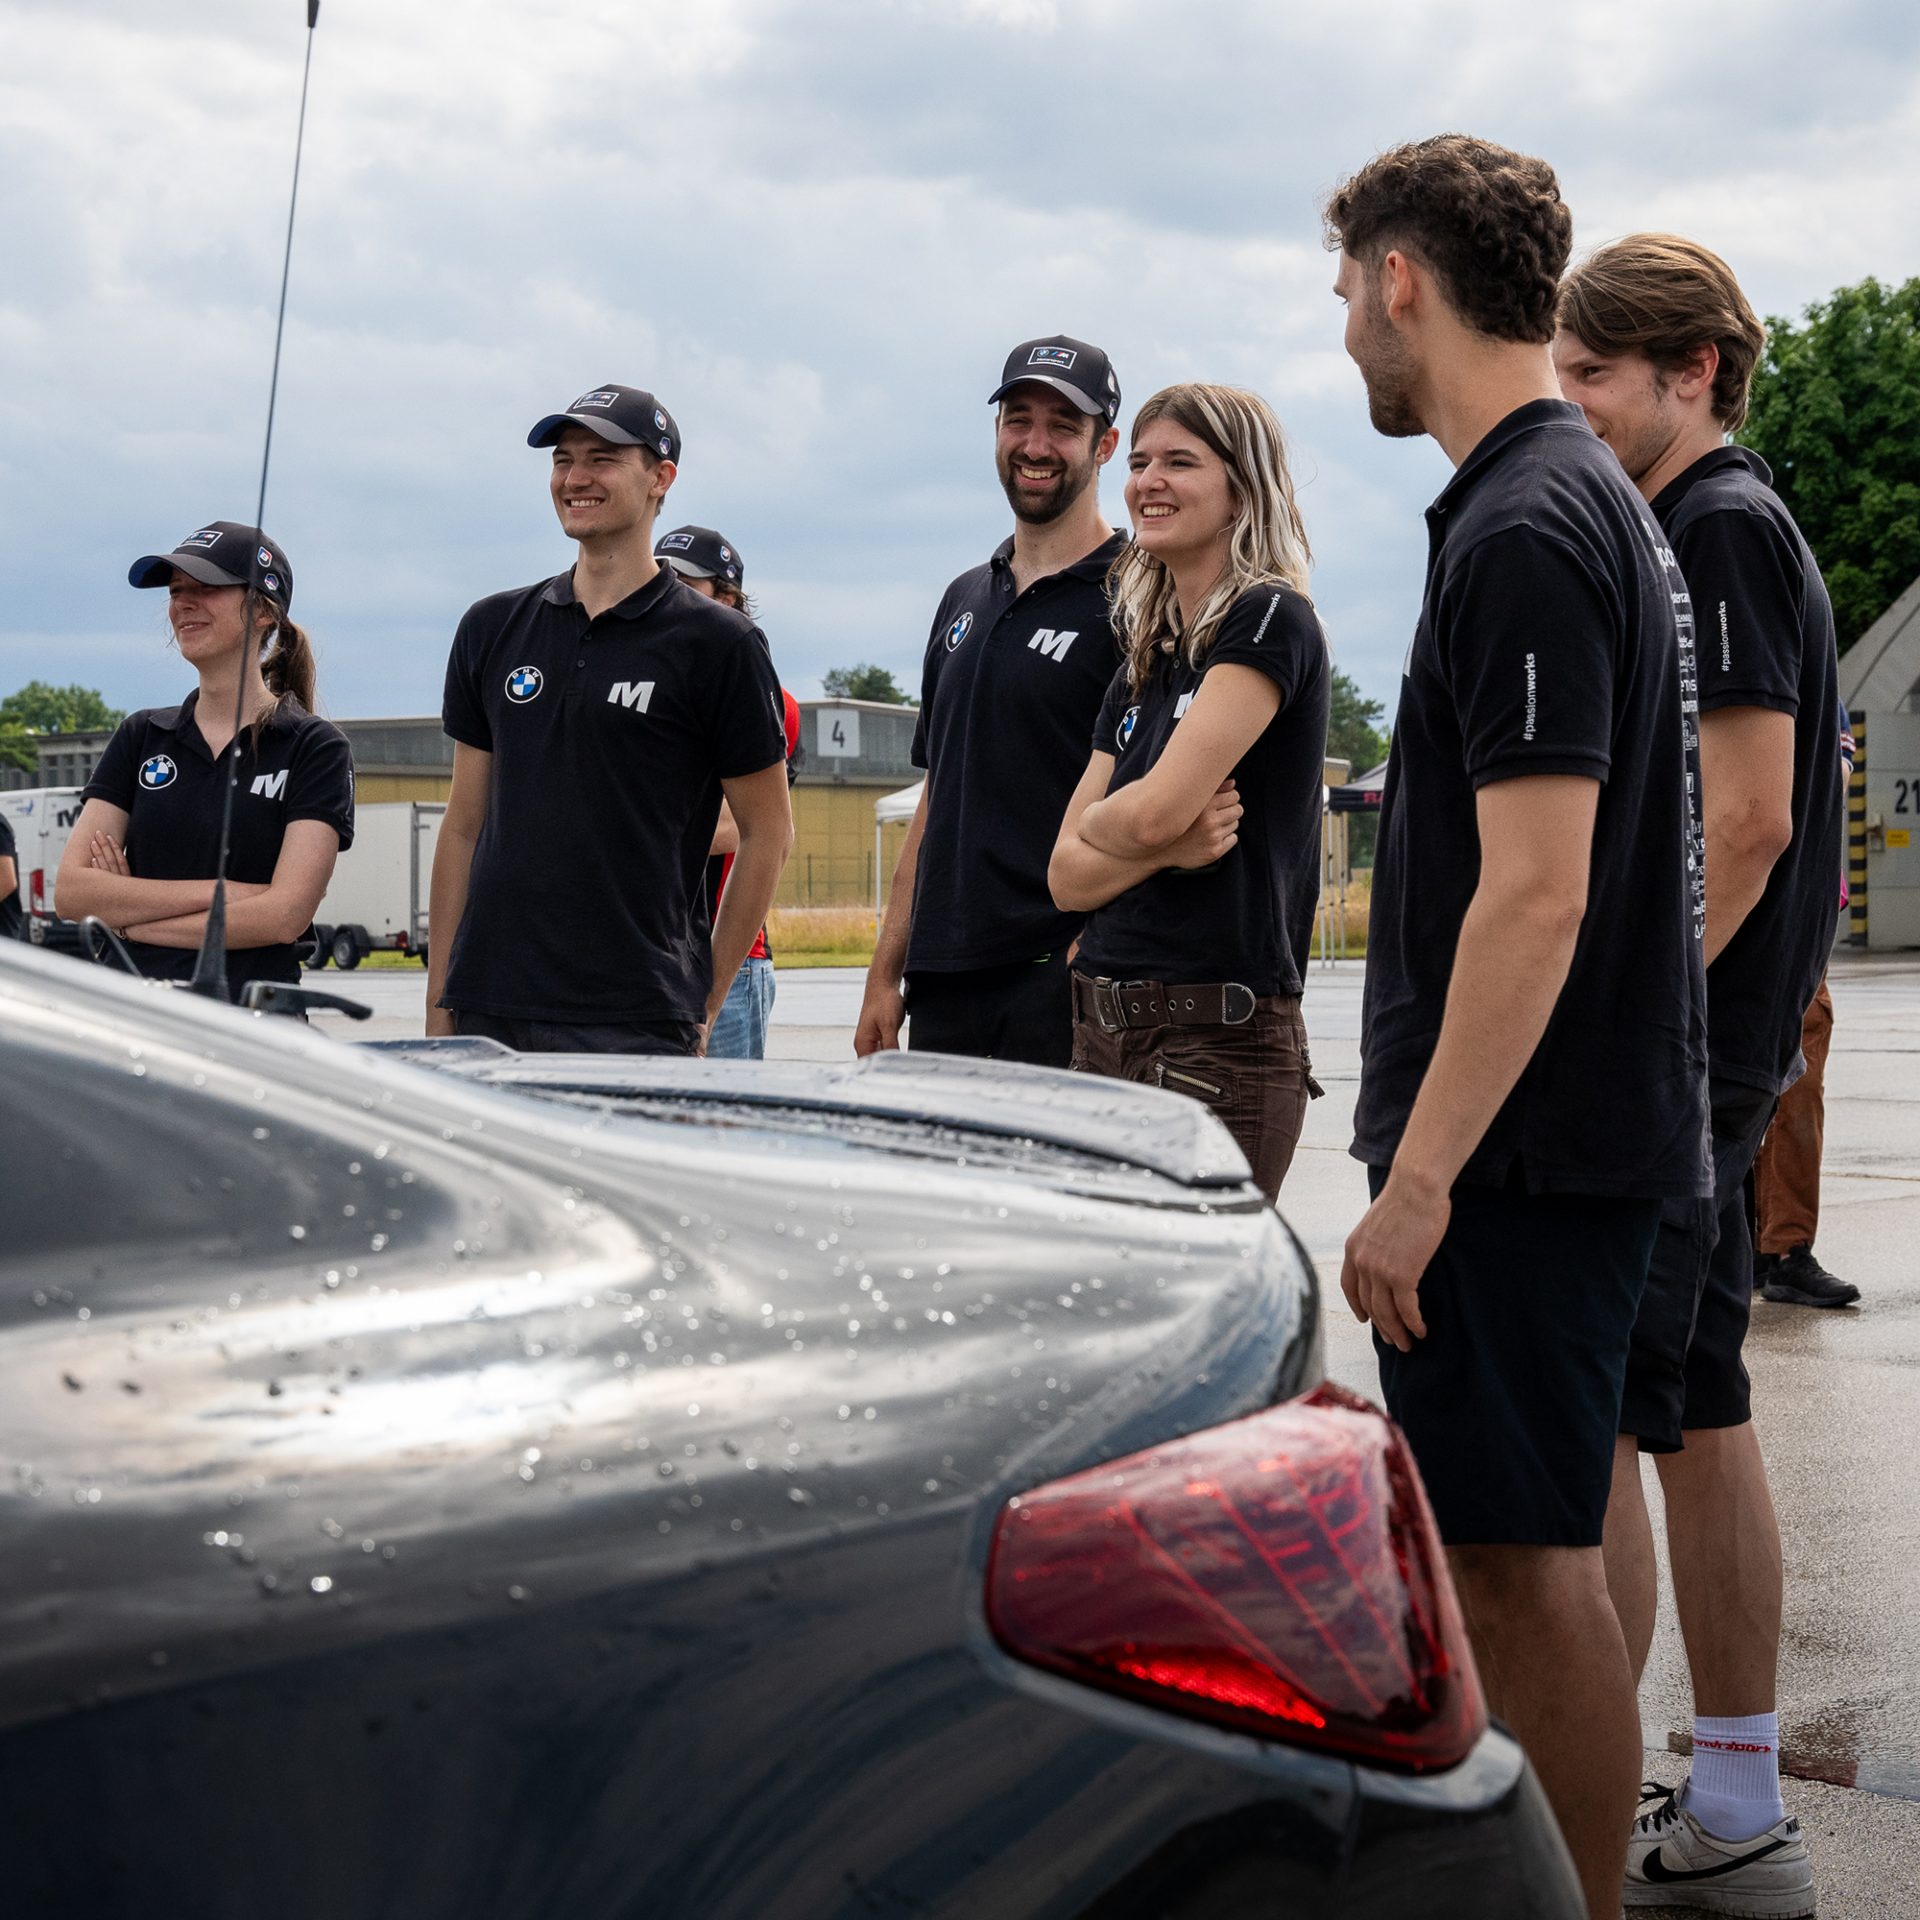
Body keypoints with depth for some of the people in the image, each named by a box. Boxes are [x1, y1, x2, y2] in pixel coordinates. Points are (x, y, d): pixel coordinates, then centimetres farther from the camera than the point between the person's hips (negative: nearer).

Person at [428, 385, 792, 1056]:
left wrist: (703, 1006, 0)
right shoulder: (492, 629, 12)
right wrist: (438, 1004, 9)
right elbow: (464, 825, 14)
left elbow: (767, 834, 2)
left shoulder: (717, 642, -1)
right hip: (488, 1012, 4)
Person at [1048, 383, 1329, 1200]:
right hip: (1104, 1031, 7)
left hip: (1219, 1042, -7)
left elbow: (1154, 809, -16)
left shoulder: (1270, 621, -6)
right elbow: (1068, 875, 10)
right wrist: (1170, 845, -9)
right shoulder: (1140, 667, 17)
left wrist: (1097, 824, 5)